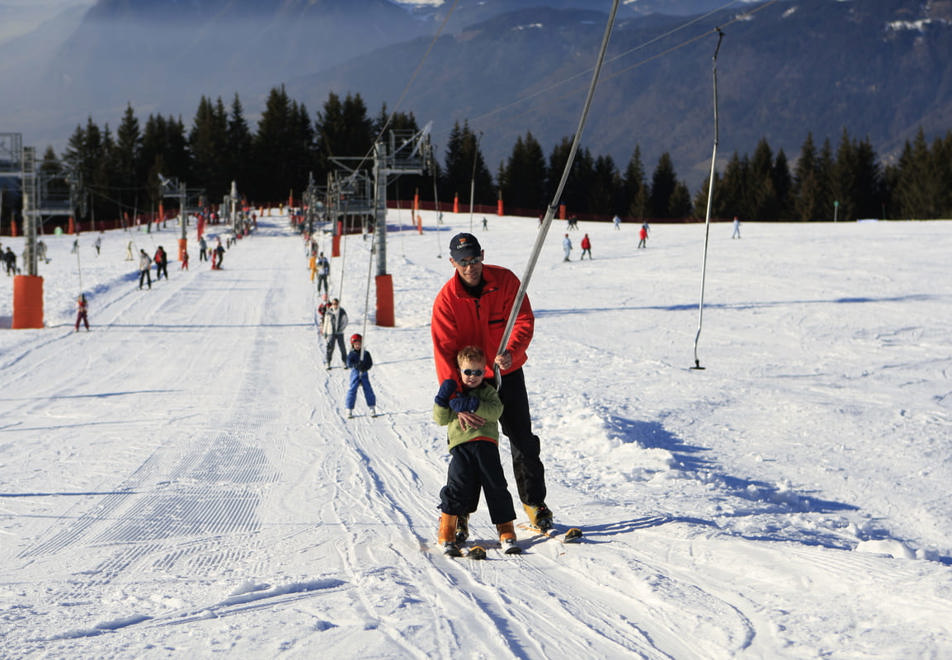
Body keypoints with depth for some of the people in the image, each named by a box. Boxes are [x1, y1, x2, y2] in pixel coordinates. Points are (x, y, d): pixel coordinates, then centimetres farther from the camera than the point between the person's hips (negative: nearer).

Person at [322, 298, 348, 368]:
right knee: (330, 348, -6)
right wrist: (324, 332, 9)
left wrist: (341, 328, -9)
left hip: (339, 333, 0)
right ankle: (328, 364, 2)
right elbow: (326, 323, 7)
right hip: (331, 333, 0)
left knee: (342, 348, -2)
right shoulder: (328, 312, -2)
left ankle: (345, 363, 10)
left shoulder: (342, 312, -2)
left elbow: (345, 322, 5)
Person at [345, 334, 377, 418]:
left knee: (368, 390, -3)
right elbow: (349, 363, -12)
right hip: (355, 374, -1)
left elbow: (370, 363, 1)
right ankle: (349, 410, 2)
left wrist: (365, 367, -19)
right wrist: (356, 365, -30)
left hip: (364, 374, 1)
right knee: (352, 390, -6)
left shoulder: (366, 353, 4)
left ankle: (372, 409, 5)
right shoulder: (351, 354, 0)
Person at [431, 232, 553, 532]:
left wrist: (511, 352, -34)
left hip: (508, 376, 1)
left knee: (524, 443, 6)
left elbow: (524, 320, -12)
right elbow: (445, 354, -19)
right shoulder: (446, 300, -14)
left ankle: (534, 503, 21)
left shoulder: (505, 280, -10)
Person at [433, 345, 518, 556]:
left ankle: (506, 532, 5)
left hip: (486, 442, 0)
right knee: (459, 485, -12)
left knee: (496, 486, -3)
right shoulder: (453, 392, 18)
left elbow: (496, 410, -6)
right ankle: (447, 532, -5)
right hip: (460, 445, 0)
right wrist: (442, 399, -7)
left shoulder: (488, 392, 15)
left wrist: (472, 405, -18)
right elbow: (441, 419, 9)